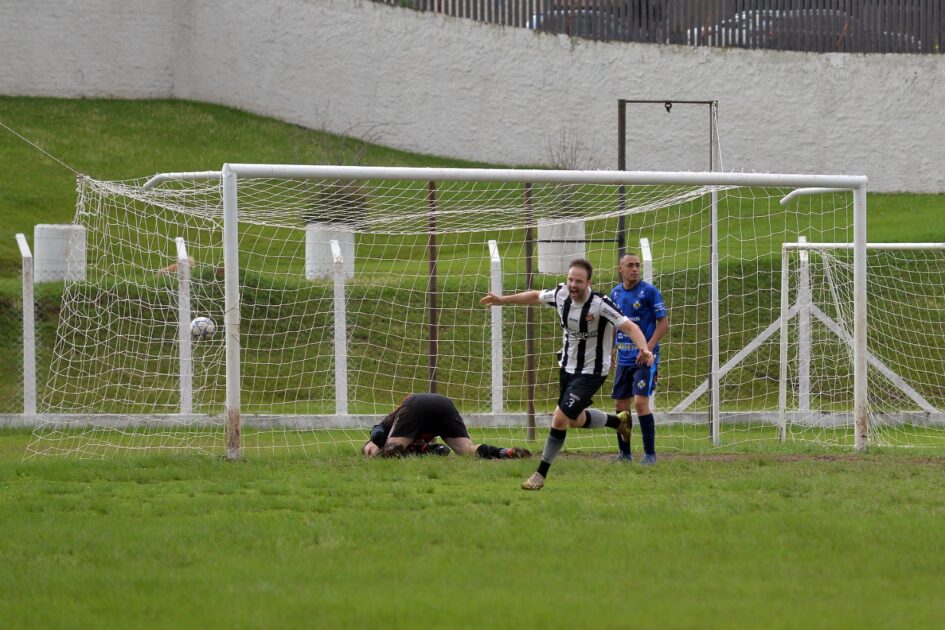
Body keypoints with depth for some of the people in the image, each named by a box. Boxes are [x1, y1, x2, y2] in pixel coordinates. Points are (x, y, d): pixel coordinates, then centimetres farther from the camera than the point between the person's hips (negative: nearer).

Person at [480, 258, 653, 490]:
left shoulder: (600, 305, -27)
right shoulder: (561, 294, -9)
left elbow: (629, 327, -31)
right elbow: (535, 296, 12)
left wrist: (644, 349, -48)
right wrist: (502, 299, 16)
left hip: (591, 372, -7)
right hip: (567, 367, 7)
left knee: (560, 419, -13)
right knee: (575, 420, 22)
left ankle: (540, 475, 1)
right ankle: (619, 421, 50)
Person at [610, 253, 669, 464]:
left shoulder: (649, 291, -8)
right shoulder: (615, 293, 9)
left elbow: (664, 322, -7)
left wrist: (648, 348, -16)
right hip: (624, 358, 6)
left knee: (641, 402, -15)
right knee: (620, 404, 8)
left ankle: (650, 453, -7)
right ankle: (624, 453, 19)